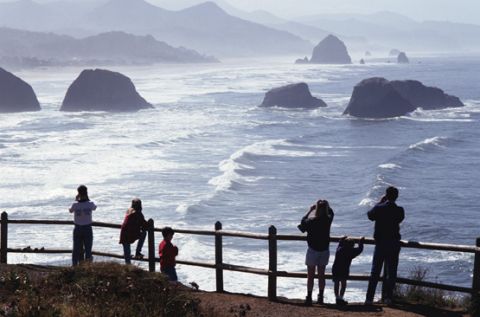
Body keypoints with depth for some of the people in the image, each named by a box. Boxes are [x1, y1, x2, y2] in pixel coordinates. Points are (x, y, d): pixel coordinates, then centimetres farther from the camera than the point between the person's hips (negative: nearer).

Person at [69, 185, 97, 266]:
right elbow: (95, 207, 11)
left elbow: (70, 210, 8)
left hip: (77, 229, 0)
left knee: (76, 249, 9)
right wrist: (87, 199, 7)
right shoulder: (90, 204, -13)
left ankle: (75, 266, 12)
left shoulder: (75, 205, -14)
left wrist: (76, 200, 6)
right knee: (88, 249, 7)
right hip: (88, 229, 0)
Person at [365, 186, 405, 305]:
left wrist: (380, 202, 12)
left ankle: (369, 298, 2)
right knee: (391, 272, 8)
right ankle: (388, 297, 7)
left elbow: (370, 215, 11)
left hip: (380, 243, 0)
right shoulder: (399, 210, -8)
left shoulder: (379, 208, -8)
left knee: (375, 272, 5)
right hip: (394, 244, 0)